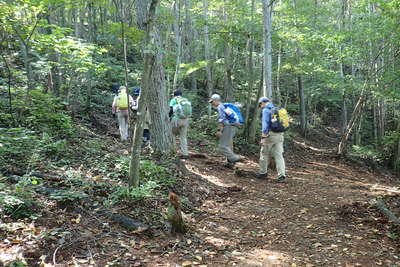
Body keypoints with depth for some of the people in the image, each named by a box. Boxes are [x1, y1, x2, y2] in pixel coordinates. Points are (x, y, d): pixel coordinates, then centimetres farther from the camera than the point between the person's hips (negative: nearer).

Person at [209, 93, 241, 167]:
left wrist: (219, 130, -22)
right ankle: (230, 162, 15)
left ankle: (235, 158, -12)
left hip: (227, 128, -10)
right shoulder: (225, 106, 23)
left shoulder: (220, 107, -7)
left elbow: (221, 119, -19)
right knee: (228, 146, 14)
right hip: (232, 127, 10)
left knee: (223, 147, -9)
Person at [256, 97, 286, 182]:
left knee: (264, 154, 9)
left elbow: (265, 123, -17)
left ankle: (263, 172, 20)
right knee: (279, 155, 3)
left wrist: (263, 136, -20)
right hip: (279, 135, 7)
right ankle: (282, 175, -5)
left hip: (270, 134, -7)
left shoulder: (265, 110, -6)